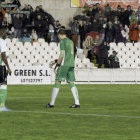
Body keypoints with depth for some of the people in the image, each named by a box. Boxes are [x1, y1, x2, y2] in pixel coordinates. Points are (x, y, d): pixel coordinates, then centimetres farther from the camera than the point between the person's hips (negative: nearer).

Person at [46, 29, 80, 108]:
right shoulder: (71, 42, 17)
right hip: (71, 64, 7)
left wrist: (57, 64, -6)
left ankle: (52, 103, -2)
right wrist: (59, 61, 26)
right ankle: (77, 103, -4)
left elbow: (62, 54, -13)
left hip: (64, 65, -7)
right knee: (71, 83, 5)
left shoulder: (63, 41, -5)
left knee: (57, 82, -3)